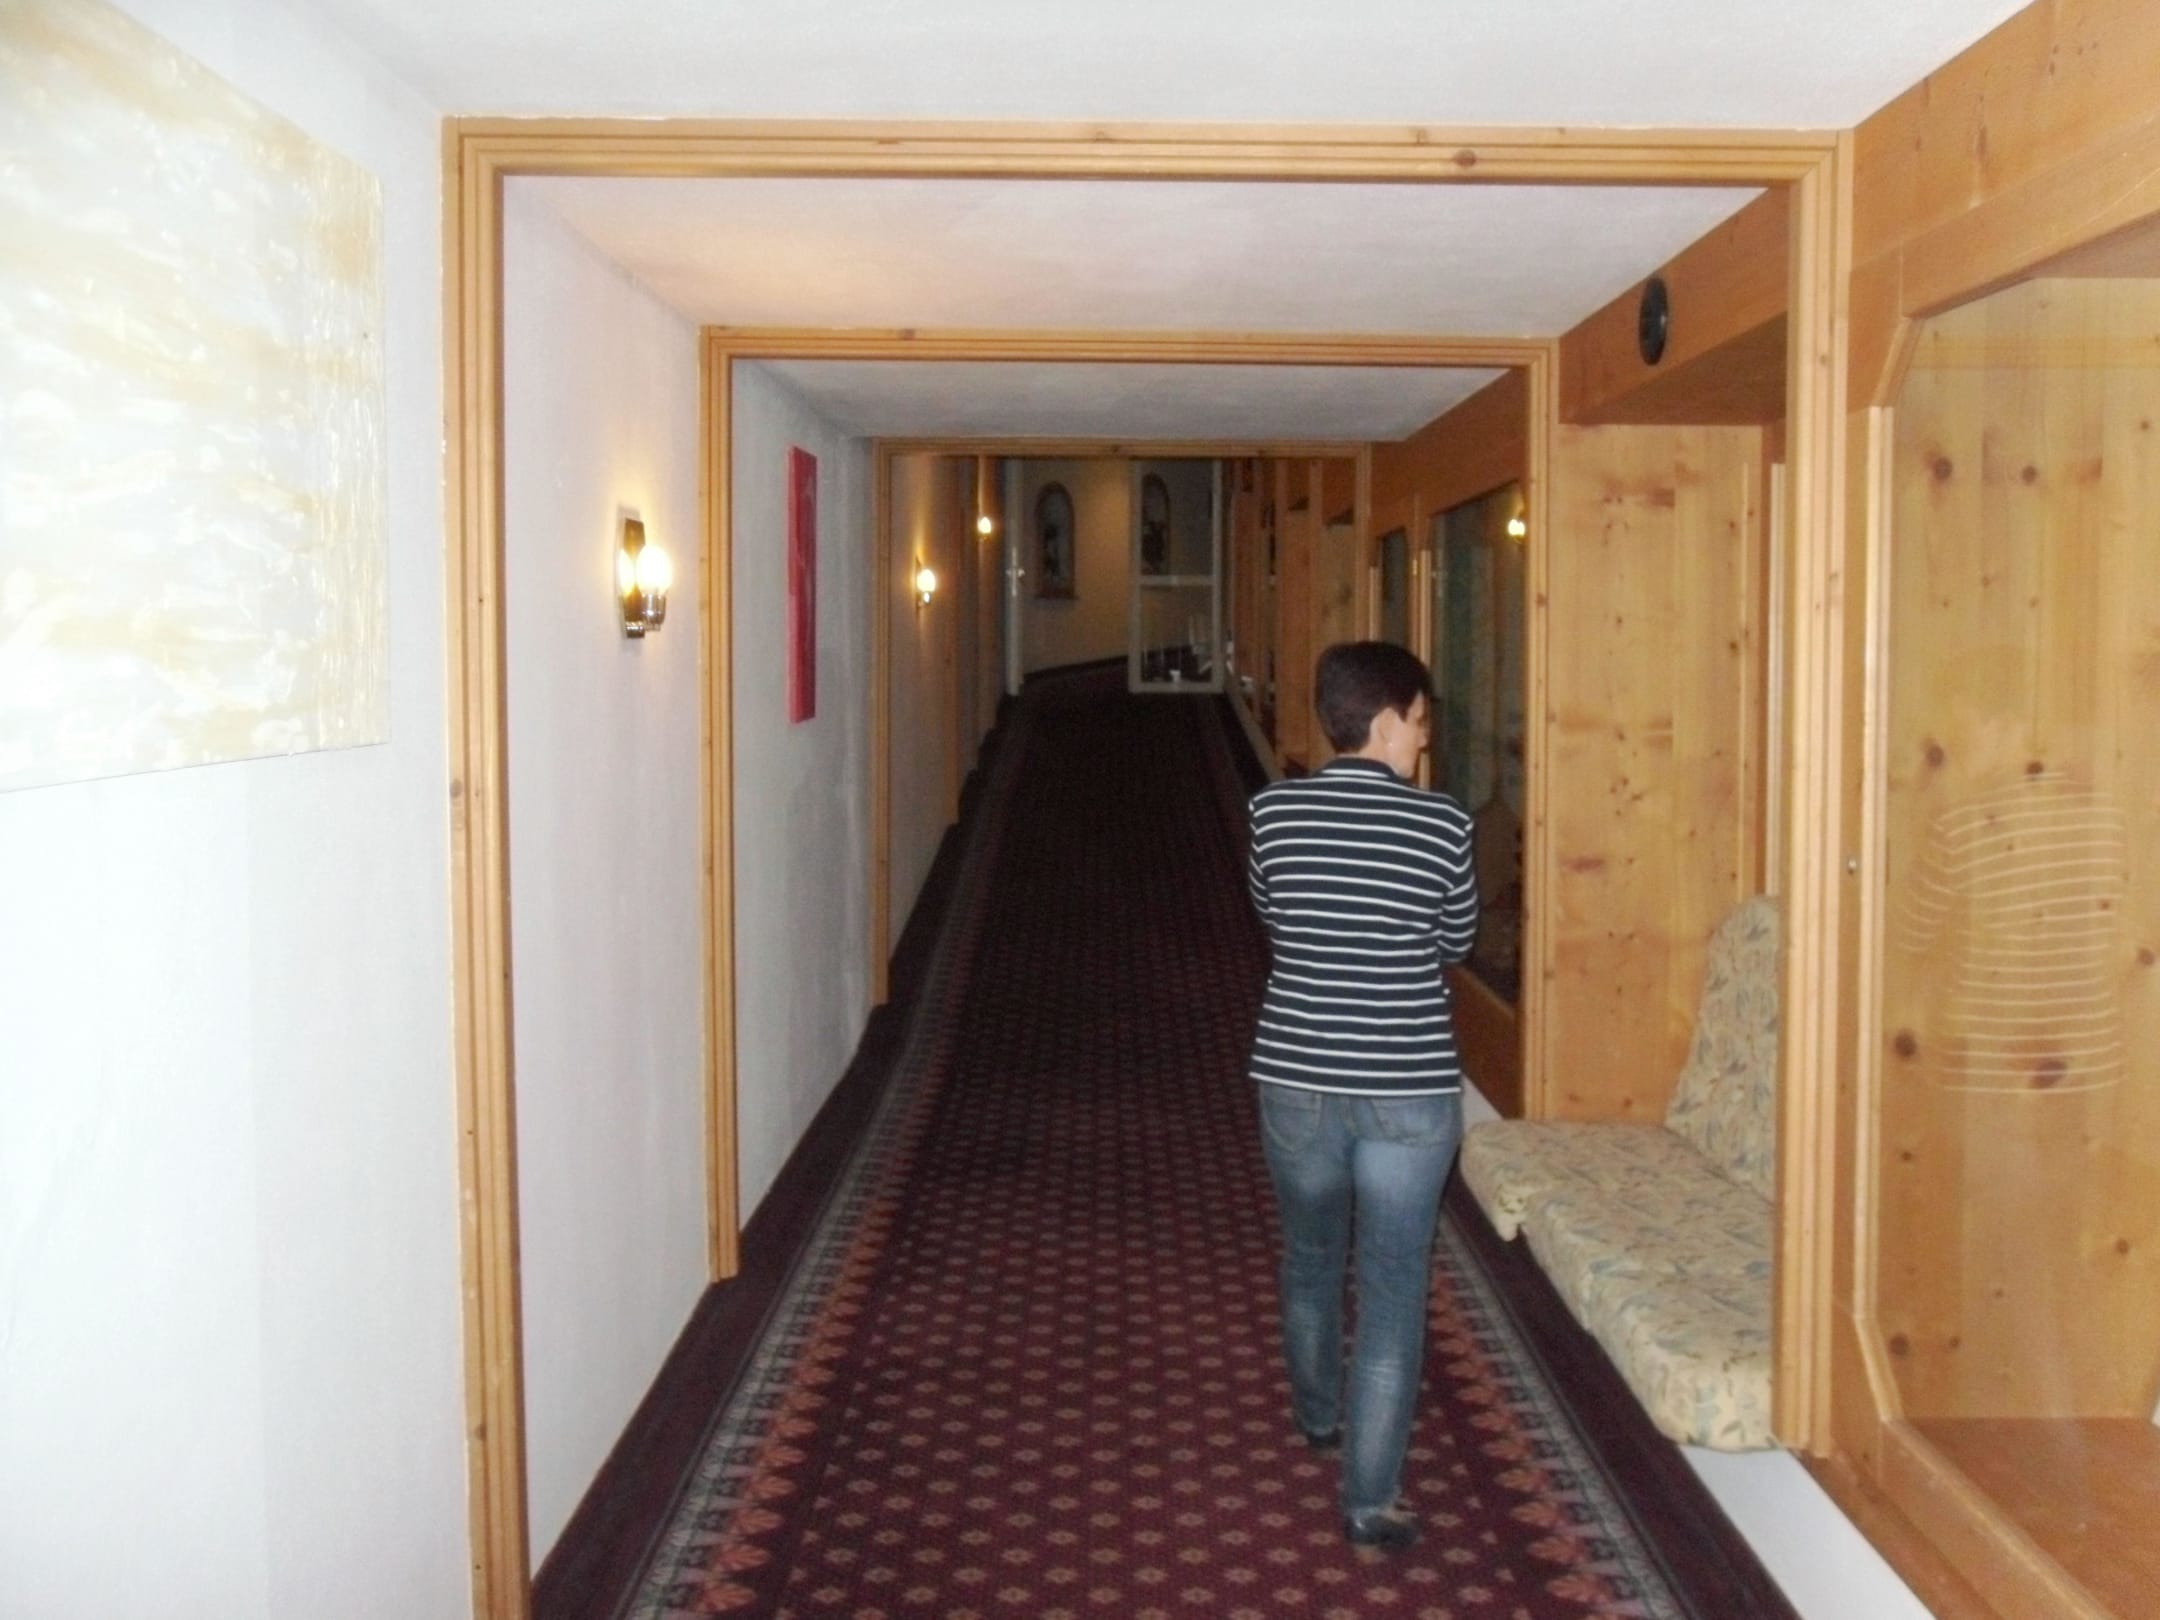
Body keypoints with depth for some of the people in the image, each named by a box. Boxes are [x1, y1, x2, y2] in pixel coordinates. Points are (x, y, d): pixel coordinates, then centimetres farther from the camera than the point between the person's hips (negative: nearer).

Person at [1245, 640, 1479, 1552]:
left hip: (1295, 1079, 3)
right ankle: (1369, 1503, 9)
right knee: (1393, 1290, 6)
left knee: (1311, 1257, 24)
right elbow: (1456, 943, 5)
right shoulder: (1442, 824, -10)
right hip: (1407, 1091, -3)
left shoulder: (1274, 812, -4)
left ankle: (1319, 1417, 46)